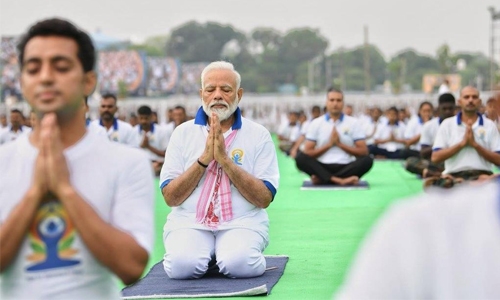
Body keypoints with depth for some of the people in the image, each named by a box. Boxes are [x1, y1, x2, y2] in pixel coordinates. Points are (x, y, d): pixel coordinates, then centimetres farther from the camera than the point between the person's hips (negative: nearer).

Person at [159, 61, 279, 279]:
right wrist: (203, 159, -13)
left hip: (242, 222, 0)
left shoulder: (258, 135, 3)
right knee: (182, 265, -30)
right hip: (189, 222, 1)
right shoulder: (183, 133, 7)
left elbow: (264, 199, -5)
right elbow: (170, 197, 0)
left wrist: (225, 160, -14)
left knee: (239, 264, -32)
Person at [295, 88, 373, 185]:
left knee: (367, 160, -29)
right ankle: (339, 180, -43)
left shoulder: (353, 123, 8)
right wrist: (329, 144, -7)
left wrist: (340, 144, -7)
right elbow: (307, 153, 2)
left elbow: (363, 152, 2)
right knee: (300, 158, -28)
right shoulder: (316, 123, 8)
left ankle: (322, 179, -32)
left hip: (346, 167, 0)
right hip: (323, 168, 0)